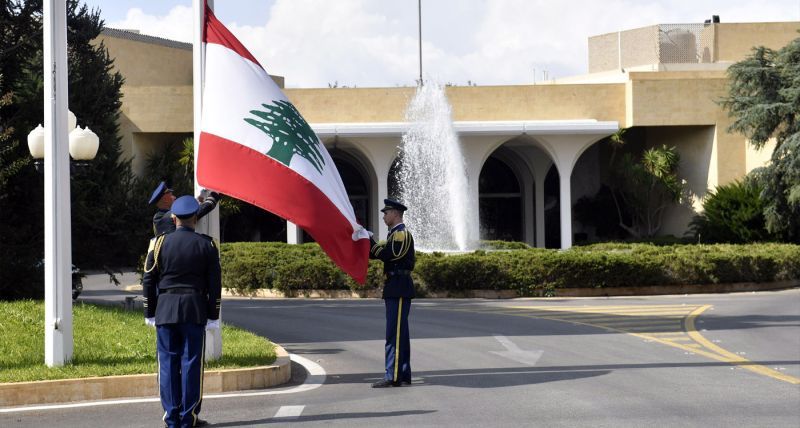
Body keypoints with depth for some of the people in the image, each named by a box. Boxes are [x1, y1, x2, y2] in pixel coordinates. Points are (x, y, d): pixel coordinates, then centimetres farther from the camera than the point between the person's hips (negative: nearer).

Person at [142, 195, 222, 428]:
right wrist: (213, 317, 6)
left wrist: (150, 314, 10)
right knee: (191, 363, 1)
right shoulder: (206, 245, 0)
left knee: (168, 363, 4)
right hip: (195, 311, -1)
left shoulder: (159, 243, 0)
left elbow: (149, 282, 2)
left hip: (165, 311, 1)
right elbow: (214, 285, 0)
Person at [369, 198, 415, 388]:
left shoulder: (402, 234, -11)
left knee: (395, 333, -11)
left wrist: (369, 240, -11)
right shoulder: (395, 234, 21)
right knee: (399, 333, 11)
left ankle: (393, 376, -13)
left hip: (399, 290, -10)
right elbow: (375, 254, 18)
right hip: (395, 289, 10)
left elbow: (386, 255, -21)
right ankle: (403, 375, 14)